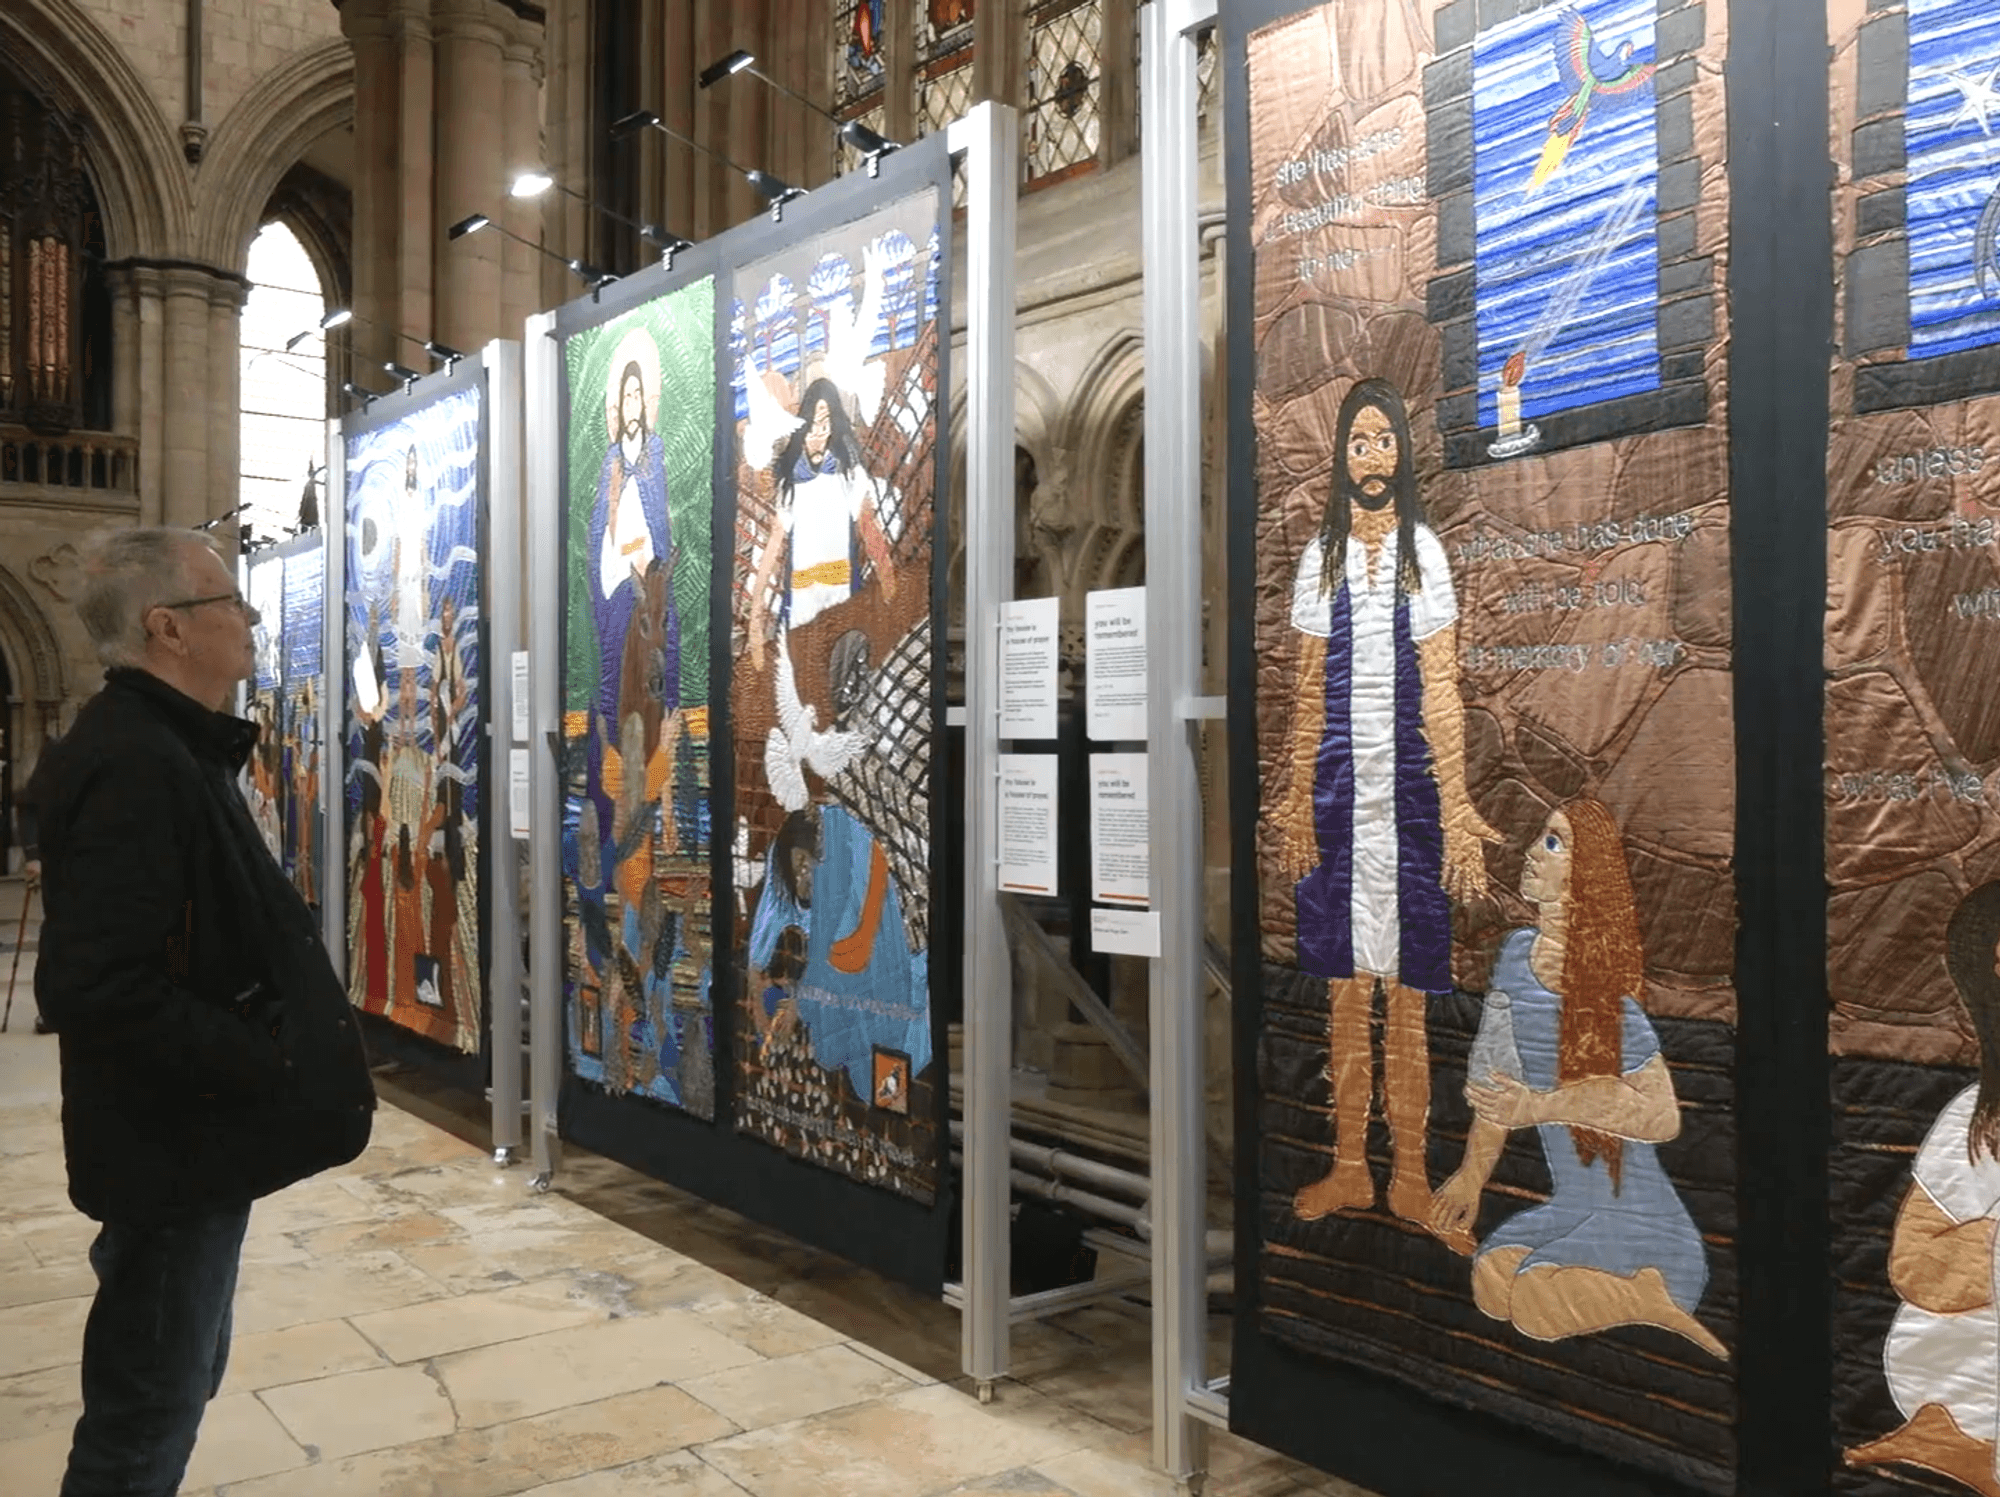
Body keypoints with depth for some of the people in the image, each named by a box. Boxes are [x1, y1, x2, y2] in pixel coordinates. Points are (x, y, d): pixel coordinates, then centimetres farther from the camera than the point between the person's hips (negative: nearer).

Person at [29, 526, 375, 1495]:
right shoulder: (132, 766, -24)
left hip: (189, 1133, 10)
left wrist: (267, 1055, 11)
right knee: (152, 1399, 5)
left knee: (173, 1376, 23)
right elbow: (101, 989, -31)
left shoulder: (169, 747, 11)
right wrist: (259, 1067, -21)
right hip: (176, 1146, -10)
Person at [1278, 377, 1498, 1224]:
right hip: (1338, 793, 3)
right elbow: (1309, 694, 8)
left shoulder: (1424, 552, 0)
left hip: (1408, 789, -3)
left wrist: (1456, 808, -10)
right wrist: (1295, 803, 4)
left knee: (1406, 1000, 3)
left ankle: (1409, 1171, 15)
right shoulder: (1319, 557, 8)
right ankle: (1349, 1167, 20)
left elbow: (1441, 692, -4)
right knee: (1343, 992, 9)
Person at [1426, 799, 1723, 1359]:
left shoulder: (1603, 994, -18)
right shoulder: (1518, 954, 1)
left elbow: (1663, 1116, -23)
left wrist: (1540, 1106, -27)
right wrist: (1472, 1175, 10)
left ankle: (1660, 1306, -3)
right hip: (1571, 1206, 7)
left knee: (1533, 1304, -23)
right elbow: (1500, 1073, 11)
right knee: (1489, 1283, -13)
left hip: (1638, 1221, -7)